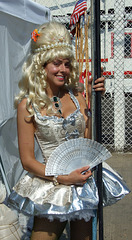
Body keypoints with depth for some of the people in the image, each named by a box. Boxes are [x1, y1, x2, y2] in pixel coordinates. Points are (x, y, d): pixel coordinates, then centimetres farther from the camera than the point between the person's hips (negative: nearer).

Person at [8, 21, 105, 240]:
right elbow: (27, 160, -8)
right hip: (53, 185, -4)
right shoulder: (27, 105, -8)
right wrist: (63, 178, -19)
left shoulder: (76, 96, 4)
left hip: (85, 179, 4)